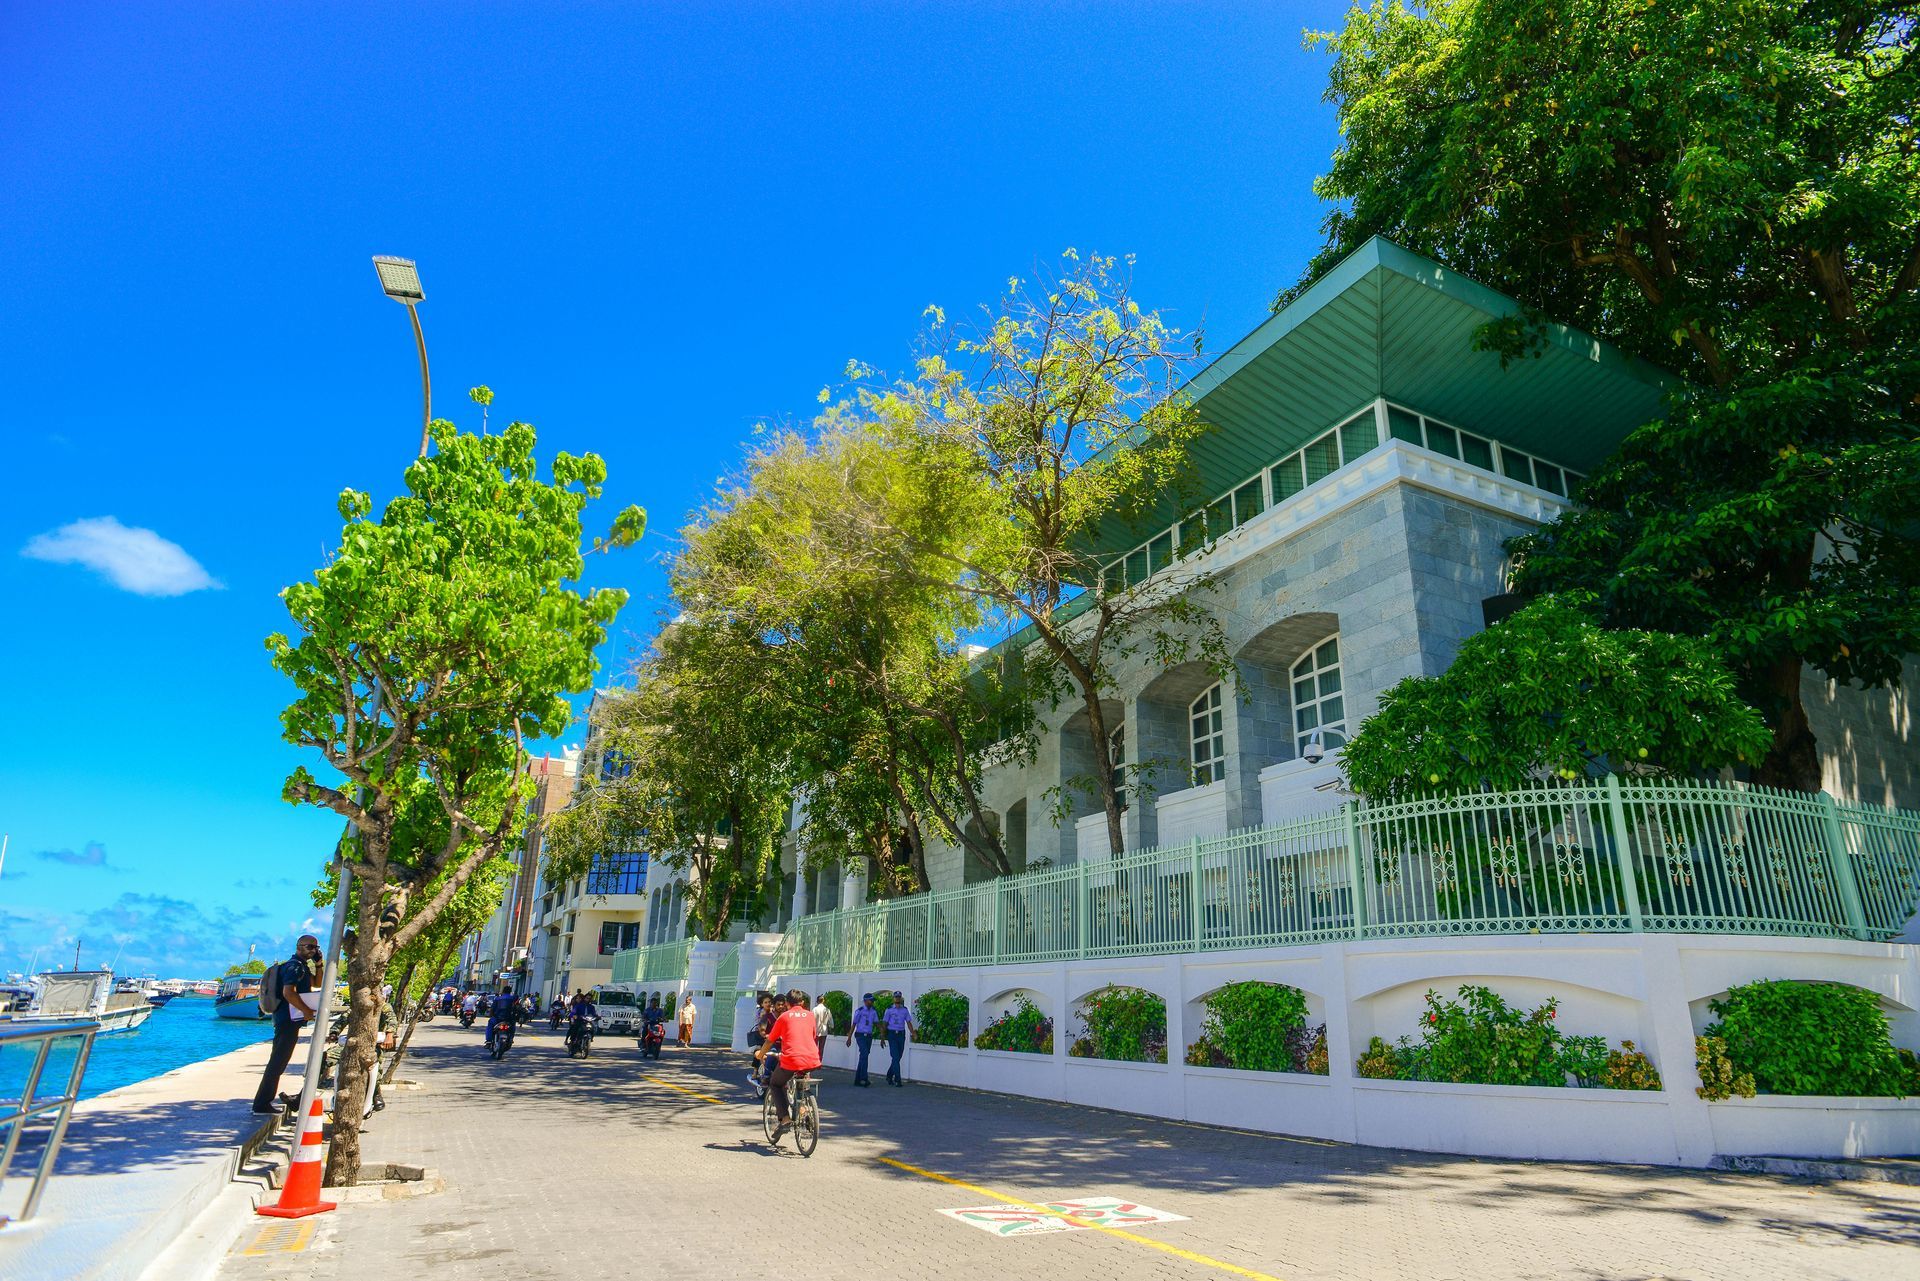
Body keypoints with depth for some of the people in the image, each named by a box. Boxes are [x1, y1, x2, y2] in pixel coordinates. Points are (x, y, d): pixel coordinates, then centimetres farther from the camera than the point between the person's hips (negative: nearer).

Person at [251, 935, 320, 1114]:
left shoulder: (301, 966, 18)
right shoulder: (294, 966, -14)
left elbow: (316, 983, 22)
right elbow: (288, 992, -26)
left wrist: (318, 963, 9)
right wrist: (307, 1011, -20)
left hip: (284, 1019, 11)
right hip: (289, 1019, -11)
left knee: (278, 1061, 16)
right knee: (278, 1061, -8)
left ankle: (265, 1100, 24)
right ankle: (261, 1105, -6)